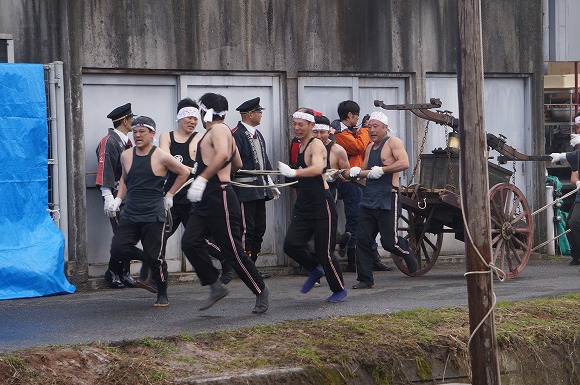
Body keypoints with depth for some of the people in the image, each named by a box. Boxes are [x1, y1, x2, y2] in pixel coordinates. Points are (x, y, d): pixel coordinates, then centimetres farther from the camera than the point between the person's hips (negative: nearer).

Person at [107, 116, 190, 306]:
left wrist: (170, 195, 8)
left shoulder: (161, 157, -6)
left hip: (153, 215, -4)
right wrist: (118, 199, 11)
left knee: (155, 258, -5)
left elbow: (184, 173, 8)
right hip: (130, 213, 4)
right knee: (117, 250, -13)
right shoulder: (126, 156, 6)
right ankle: (143, 256, 18)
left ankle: (162, 295, 15)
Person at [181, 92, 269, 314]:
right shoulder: (217, 132, 21)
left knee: (233, 251, -4)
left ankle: (260, 291, 10)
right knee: (190, 242, -6)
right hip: (205, 201, 10)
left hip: (219, 198, -10)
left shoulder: (218, 130, -9)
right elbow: (237, 164, 33)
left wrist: (203, 178, -34)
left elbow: (223, 155, -31)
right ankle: (215, 287, 0)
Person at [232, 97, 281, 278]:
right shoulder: (236, 134, -11)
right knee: (247, 229, -7)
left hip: (260, 188, 9)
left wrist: (270, 183, 22)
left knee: (259, 229, 10)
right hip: (245, 190, -9)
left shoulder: (257, 134, 18)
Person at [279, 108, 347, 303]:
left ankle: (339, 289, 17)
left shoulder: (316, 145, -13)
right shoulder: (300, 146, 13)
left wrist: (294, 173, -46)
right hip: (303, 206, 8)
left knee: (324, 250, -2)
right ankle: (315, 269, 18)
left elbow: (318, 168, -34)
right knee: (291, 244, -8)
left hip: (321, 205, -8)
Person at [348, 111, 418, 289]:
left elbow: (404, 163, -19)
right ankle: (365, 279, 3)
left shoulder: (393, 142, -4)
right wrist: (356, 171, 4)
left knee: (389, 242, -6)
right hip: (369, 200, 7)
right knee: (362, 240, -2)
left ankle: (407, 252, 27)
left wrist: (382, 170, -23)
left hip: (387, 200, -7)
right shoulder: (370, 147, 19)